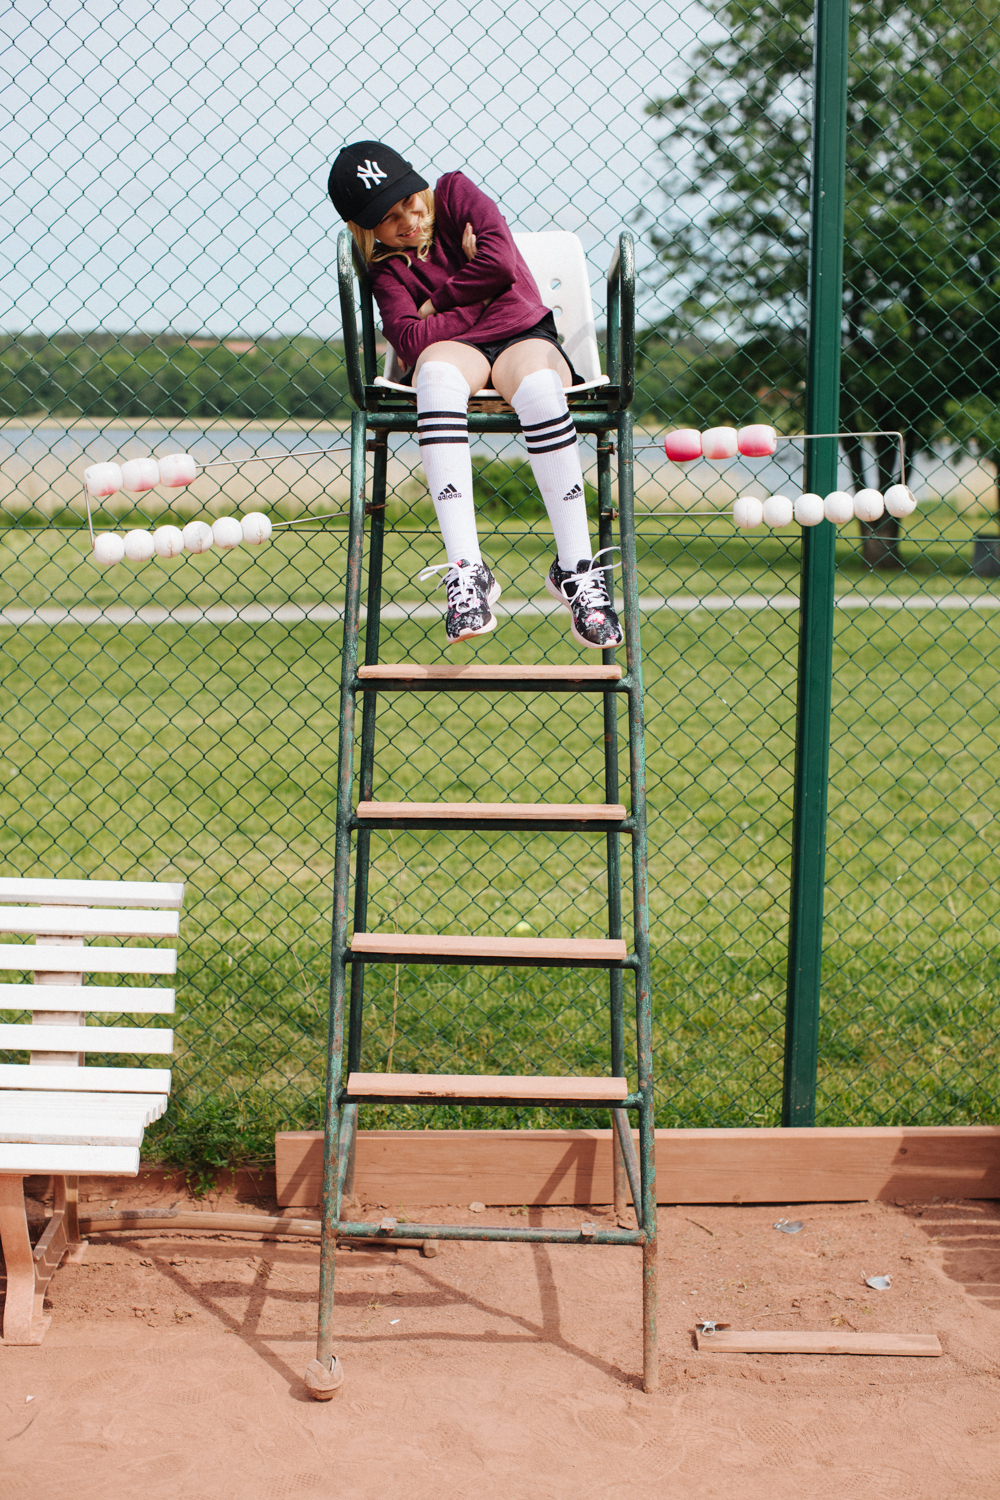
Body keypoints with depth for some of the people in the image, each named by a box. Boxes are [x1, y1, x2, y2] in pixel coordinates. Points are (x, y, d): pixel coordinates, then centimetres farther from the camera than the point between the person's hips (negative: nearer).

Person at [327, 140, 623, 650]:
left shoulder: (454, 191, 9)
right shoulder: (386, 268, 7)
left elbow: (500, 262, -7)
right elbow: (410, 340, -11)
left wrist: (437, 303, 1)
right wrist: (478, 300, -6)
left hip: (524, 334, 0)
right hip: (455, 347, 0)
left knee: (538, 385, -36)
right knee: (437, 373, -38)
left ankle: (576, 569, -36)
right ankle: (466, 571, -49)